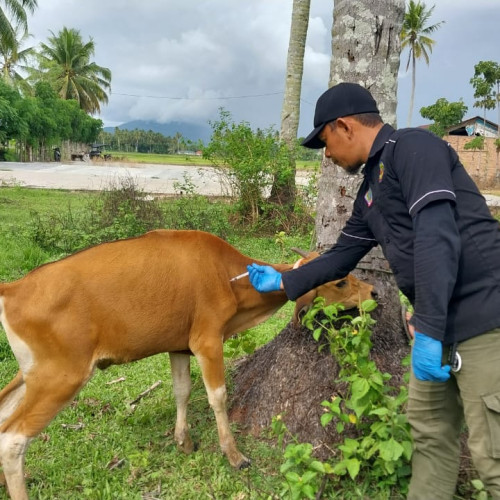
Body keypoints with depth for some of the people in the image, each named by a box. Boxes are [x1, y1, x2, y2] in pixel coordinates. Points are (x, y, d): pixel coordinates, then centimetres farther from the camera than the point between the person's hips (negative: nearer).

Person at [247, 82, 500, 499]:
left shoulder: (413, 147, -11)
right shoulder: (371, 190, 17)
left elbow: (438, 236, -23)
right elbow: (341, 257, 26)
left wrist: (428, 330, -25)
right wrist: (283, 282, 32)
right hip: (441, 322, 9)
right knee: (430, 431, 17)